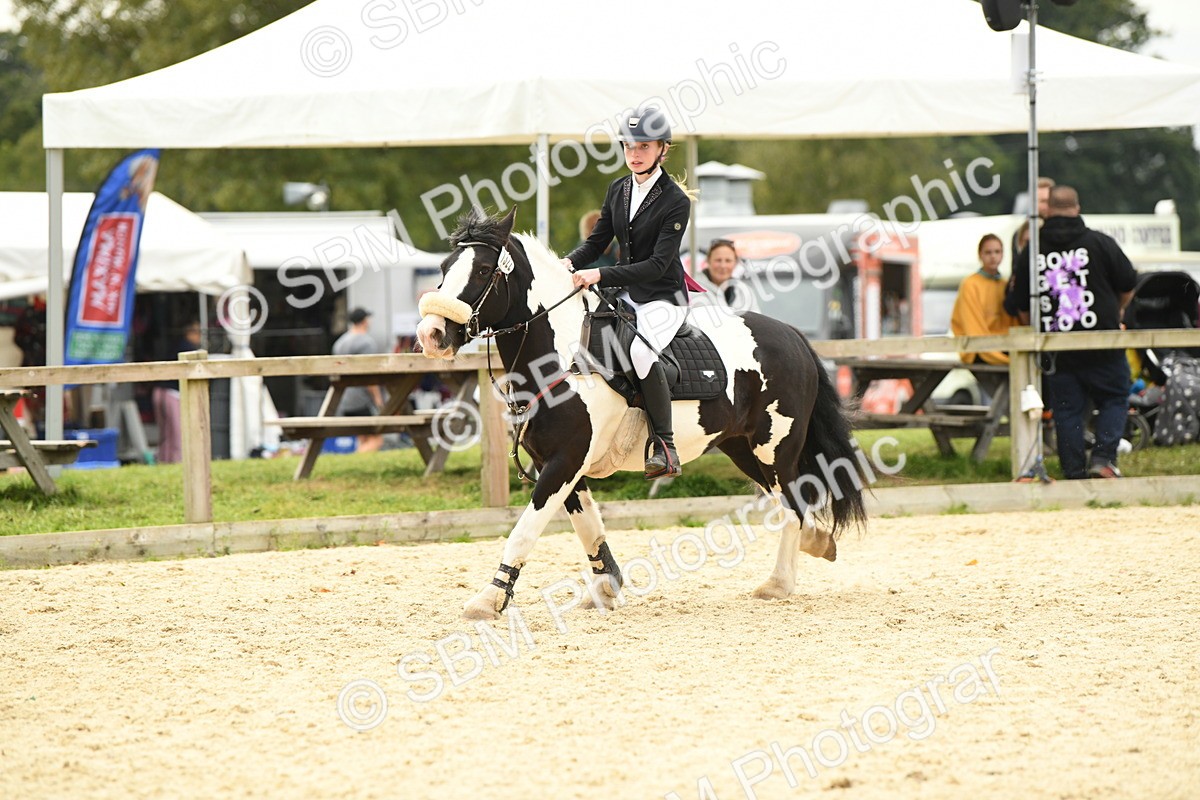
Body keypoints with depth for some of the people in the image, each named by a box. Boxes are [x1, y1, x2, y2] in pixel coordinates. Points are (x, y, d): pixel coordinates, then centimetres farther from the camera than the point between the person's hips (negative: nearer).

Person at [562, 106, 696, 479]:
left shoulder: (675, 201, -14)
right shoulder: (618, 190, 7)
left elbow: (657, 264, -20)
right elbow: (597, 242, 12)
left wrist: (600, 275, -28)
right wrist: (570, 263, -11)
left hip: (663, 297, -7)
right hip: (626, 294, 7)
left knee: (640, 350, -34)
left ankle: (665, 446, -25)